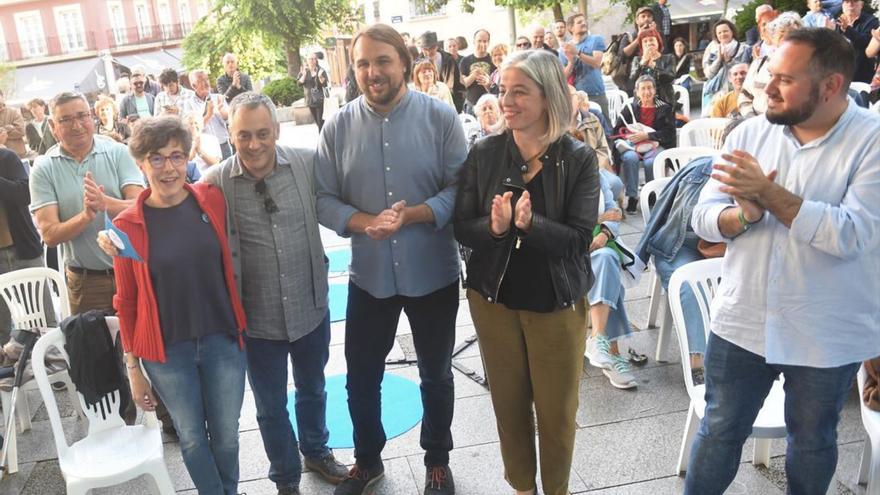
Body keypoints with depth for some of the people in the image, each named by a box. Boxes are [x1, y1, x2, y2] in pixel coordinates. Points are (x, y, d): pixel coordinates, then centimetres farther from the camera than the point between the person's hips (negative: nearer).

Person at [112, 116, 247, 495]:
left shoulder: (213, 200, -6)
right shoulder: (127, 226, -9)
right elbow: (126, 301, -1)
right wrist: (133, 368, 2)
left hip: (223, 340, 1)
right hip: (167, 352, -1)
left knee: (226, 435, 15)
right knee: (192, 438, 14)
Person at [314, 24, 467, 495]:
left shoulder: (440, 116, -10)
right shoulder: (339, 126, -5)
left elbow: (461, 189, -12)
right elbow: (323, 199, -4)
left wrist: (412, 215, -25)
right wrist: (366, 223, -21)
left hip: (433, 272, -1)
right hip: (369, 274, 2)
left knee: (435, 373, 17)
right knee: (361, 375, 15)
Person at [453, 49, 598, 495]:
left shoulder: (579, 159, -9)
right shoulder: (484, 154, -5)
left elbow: (579, 239, -15)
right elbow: (462, 229, -4)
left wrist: (530, 224, -32)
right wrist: (494, 226, -25)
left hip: (557, 302, -1)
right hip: (494, 298, 2)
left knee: (557, 409, 11)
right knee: (509, 404, 15)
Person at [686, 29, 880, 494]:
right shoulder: (750, 132, -3)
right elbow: (703, 219, -4)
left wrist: (769, 194, -26)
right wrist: (745, 214, -24)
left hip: (828, 335, -2)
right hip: (741, 322, 3)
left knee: (811, 441, 20)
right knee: (719, 431, 16)